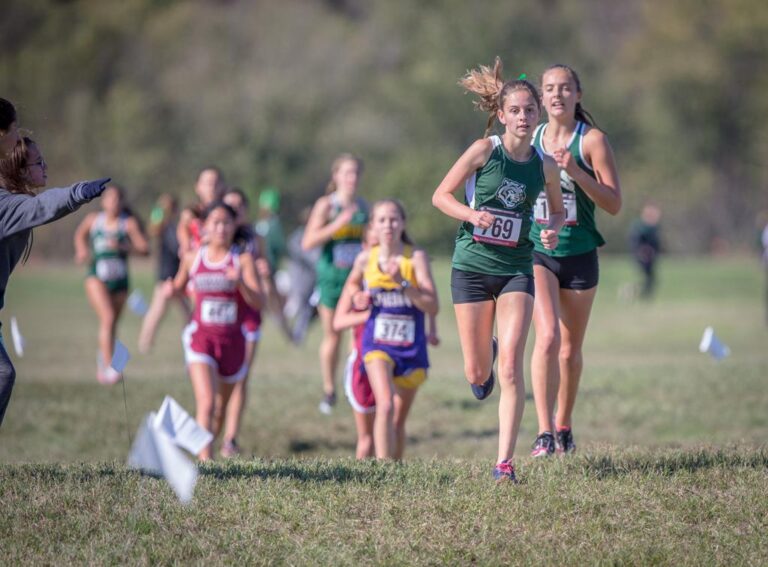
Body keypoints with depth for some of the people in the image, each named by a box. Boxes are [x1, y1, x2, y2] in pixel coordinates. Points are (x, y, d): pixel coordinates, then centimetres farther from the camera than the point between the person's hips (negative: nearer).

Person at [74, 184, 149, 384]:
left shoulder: (130, 223, -5)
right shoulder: (93, 219, 1)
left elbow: (144, 249, -12)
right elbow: (80, 234, 23)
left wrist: (123, 246, -25)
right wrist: (82, 251, 5)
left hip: (120, 281, 1)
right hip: (97, 277, -1)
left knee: (111, 324, 14)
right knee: (108, 317, -23)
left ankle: (103, 356, 44)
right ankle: (109, 366, -29)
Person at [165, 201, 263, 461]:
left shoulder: (243, 259, -3)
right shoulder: (192, 258, 2)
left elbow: (259, 302, -10)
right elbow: (180, 286, 20)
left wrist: (241, 282, -28)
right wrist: (171, 289, -3)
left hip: (232, 339, 1)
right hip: (201, 337, -1)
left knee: (221, 407, 17)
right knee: (206, 403, -19)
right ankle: (205, 461, -24)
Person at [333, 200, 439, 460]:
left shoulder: (416, 257, -7)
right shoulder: (366, 259, -1)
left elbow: (432, 307, -16)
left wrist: (402, 283, -25)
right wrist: (370, 312, -1)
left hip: (411, 349, 1)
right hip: (377, 344, -1)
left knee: (398, 421, 11)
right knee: (385, 406, -24)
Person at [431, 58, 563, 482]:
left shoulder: (544, 165, 1)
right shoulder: (484, 150, -7)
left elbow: (557, 209, 18)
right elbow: (440, 196, -2)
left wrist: (553, 229, -4)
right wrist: (472, 214, -21)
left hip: (516, 270, 1)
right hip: (472, 267, -1)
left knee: (510, 366, -14)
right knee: (477, 373, 4)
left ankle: (504, 462, -12)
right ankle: (483, 361, 45)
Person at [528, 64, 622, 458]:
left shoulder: (592, 140, -3)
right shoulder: (530, 140, 6)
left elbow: (614, 204, -9)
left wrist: (574, 171, -20)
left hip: (579, 254, 0)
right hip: (536, 252, 0)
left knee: (570, 350, 10)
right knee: (547, 336, -19)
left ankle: (564, 426, 30)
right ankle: (545, 431, -21)